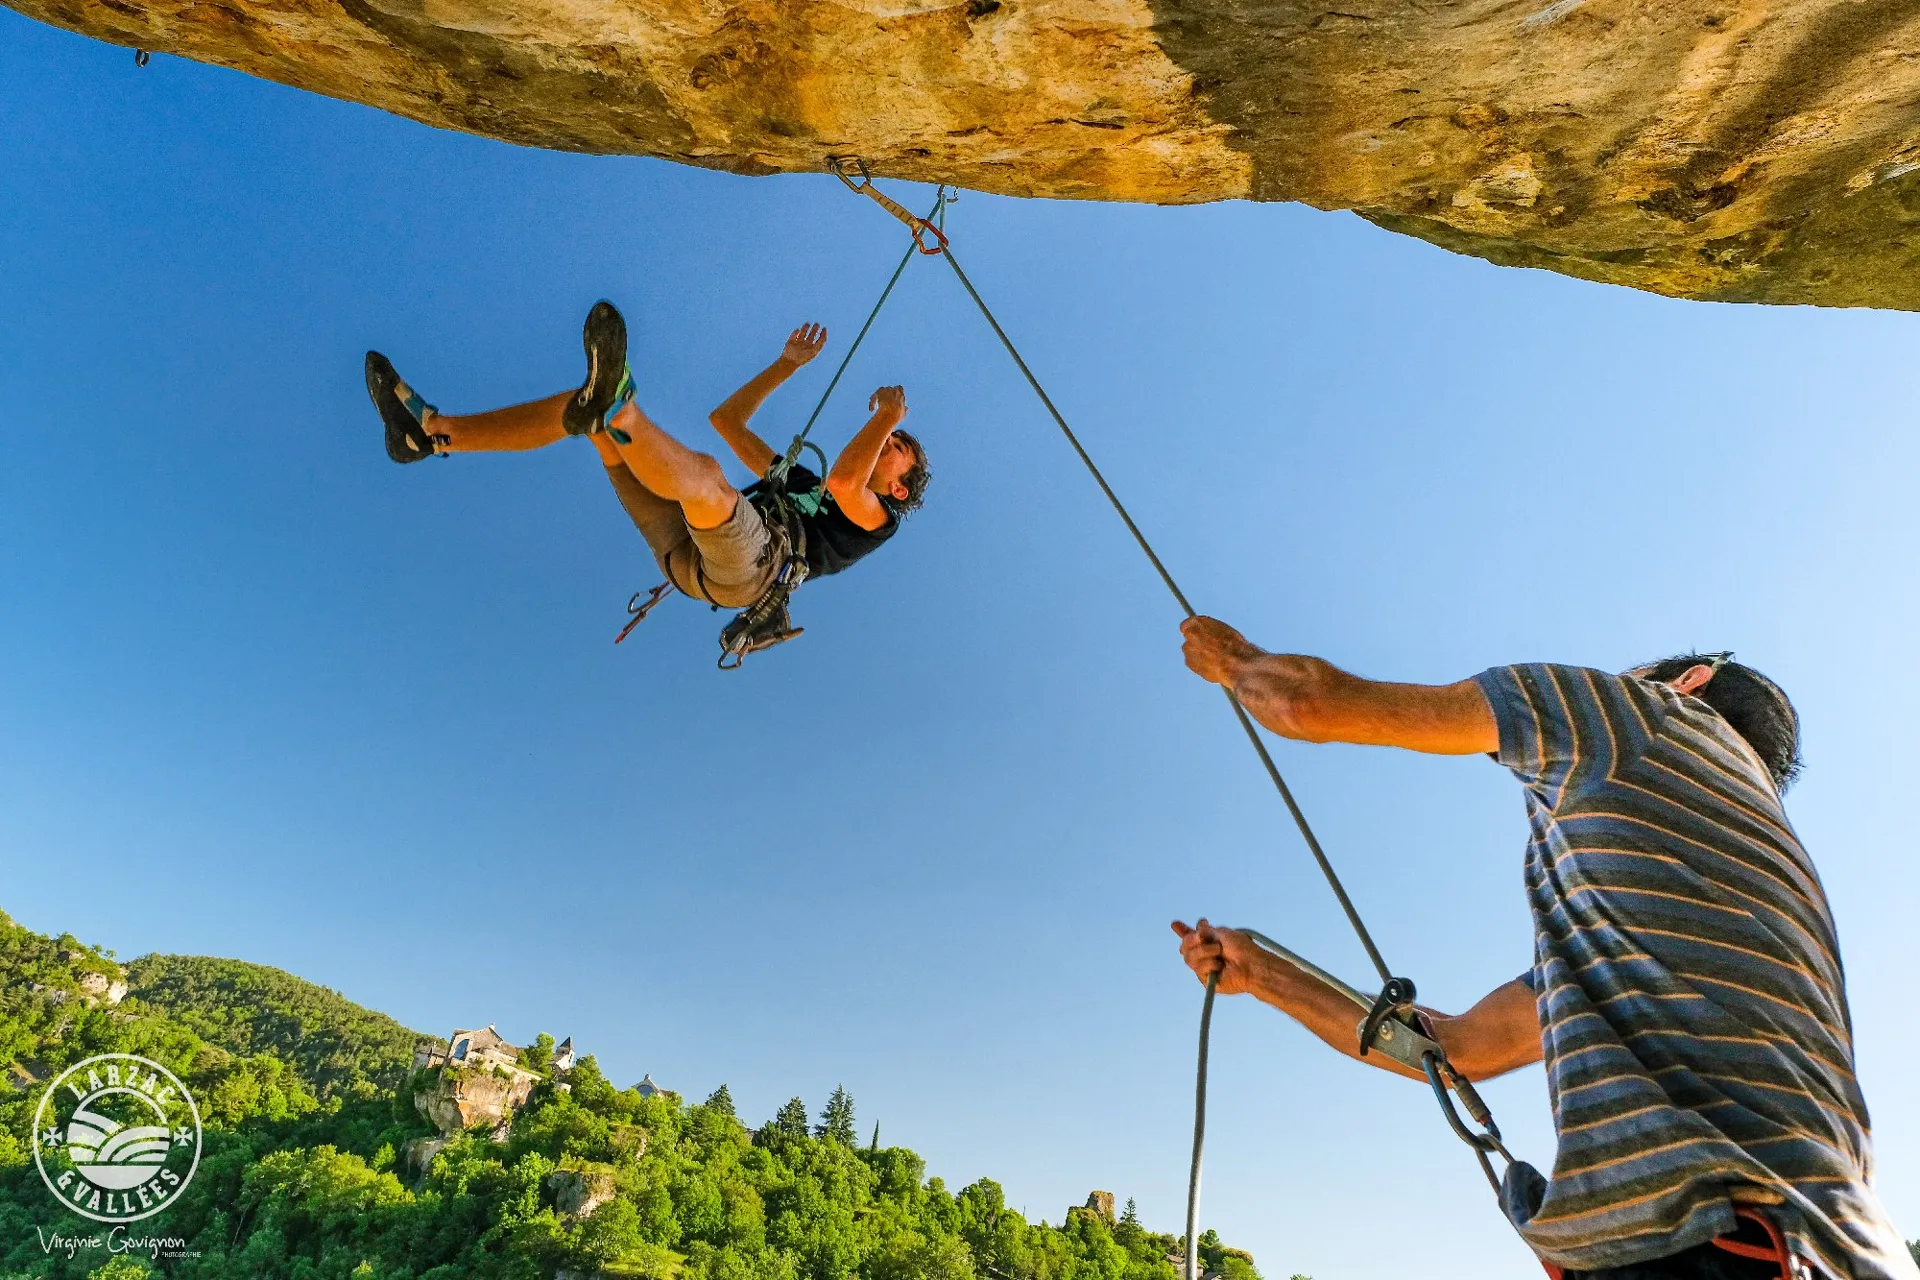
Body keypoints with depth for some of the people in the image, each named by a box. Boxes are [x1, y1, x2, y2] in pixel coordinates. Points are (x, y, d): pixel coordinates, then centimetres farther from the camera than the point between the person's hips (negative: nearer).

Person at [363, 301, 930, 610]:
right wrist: (787, 365, 38)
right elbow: (726, 419, 40)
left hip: (744, 563, -7)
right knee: (582, 403, -1)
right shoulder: (799, 483, 39)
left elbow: (845, 484, -11)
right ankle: (431, 430, -11)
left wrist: (887, 418, 2)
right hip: (686, 549, 7)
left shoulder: (877, 520, 17)